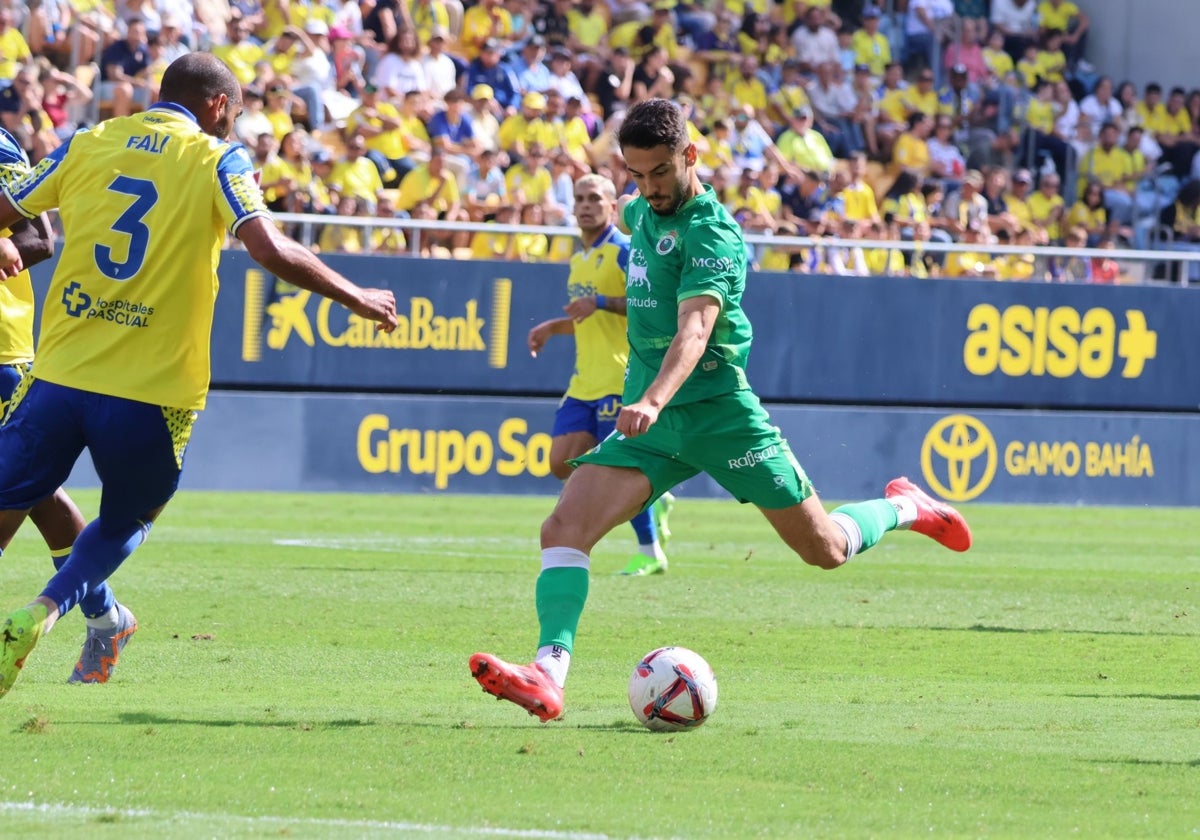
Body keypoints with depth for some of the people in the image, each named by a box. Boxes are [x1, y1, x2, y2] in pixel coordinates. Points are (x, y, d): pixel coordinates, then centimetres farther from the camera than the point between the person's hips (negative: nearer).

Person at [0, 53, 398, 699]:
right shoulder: (215, 161, 0)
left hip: (58, 376, 2)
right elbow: (271, 251, -13)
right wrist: (355, 298, -2)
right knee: (124, 523, 20)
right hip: (151, 394, -2)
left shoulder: (86, 145, 10)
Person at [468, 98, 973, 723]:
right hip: (649, 419, 6)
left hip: (717, 408, -6)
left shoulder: (711, 231, -17)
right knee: (564, 528, -18)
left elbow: (695, 328, -33)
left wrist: (654, 400, -47)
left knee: (826, 550, 3)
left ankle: (902, 508, 35)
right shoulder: (646, 211, 7)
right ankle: (549, 675, -30)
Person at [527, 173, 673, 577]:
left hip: (618, 377, -9)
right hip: (584, 381, 9)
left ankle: (650, 551, 3)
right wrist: (552, 327, 16)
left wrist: (601, 303, -26)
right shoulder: (579, 260, 19)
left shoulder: (623, 251, -8)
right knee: (563, 463, 3)